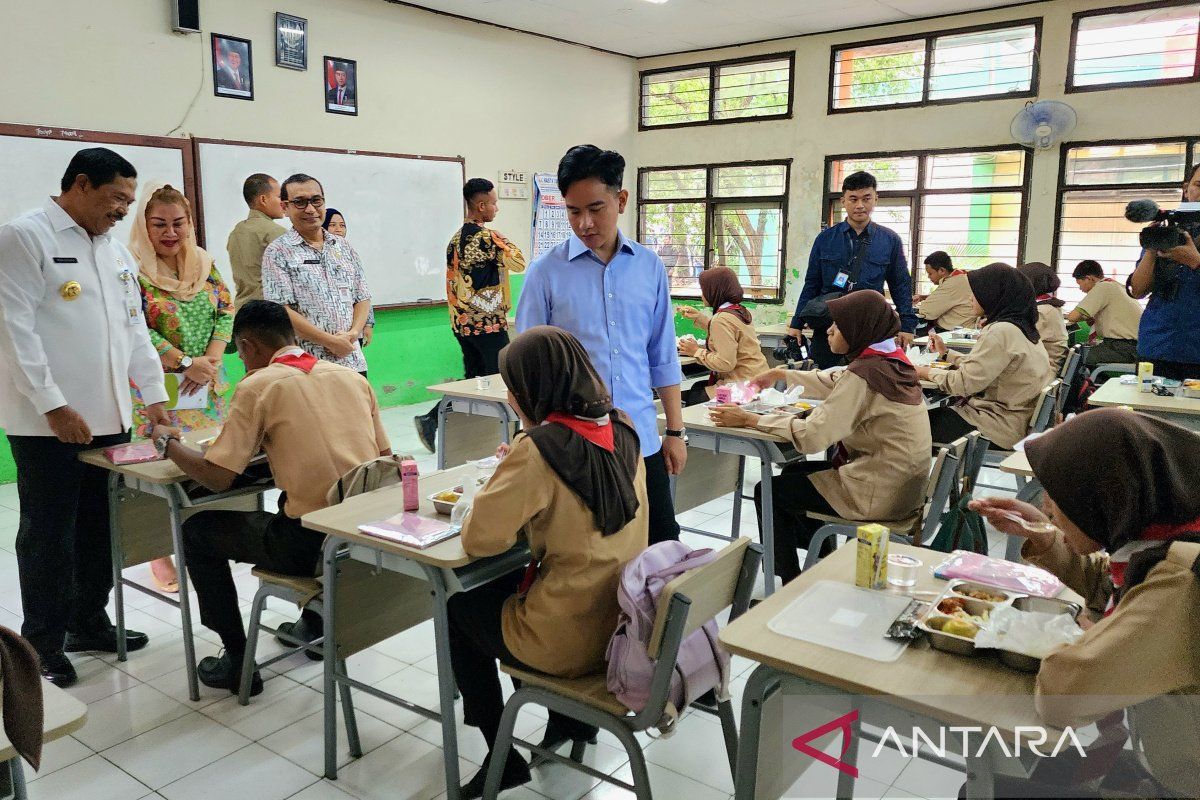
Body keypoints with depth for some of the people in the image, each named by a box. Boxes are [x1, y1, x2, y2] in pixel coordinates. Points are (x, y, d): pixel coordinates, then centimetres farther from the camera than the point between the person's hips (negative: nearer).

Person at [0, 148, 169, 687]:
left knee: (99, 529, 12)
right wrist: (53, 405, -17)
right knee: (48, 536, 4)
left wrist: (153, 393, 11)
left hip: (108, 417, 7)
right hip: (49, 422, -6)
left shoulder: (116, 252, 16)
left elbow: (134, 327, 19)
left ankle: (88, 623, 27)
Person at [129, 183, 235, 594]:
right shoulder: (132, 269, -6)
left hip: (208, 385, 5)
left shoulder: (204, 264, 10)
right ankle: (161, 554, 10)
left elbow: (226, 311, 6)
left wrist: (211, 359, -8)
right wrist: (184, 363, -17)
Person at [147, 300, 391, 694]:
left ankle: (238, 662, 21)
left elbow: (217, 477, -7)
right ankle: (315, 622, 42)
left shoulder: (258, 385, -4)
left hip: (313, 544, -6)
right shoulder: (351, 376, 10)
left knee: (197, 531, 18)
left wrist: (167, 443, 13)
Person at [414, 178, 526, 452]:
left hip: (462, 323, 8)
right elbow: (519, 263, -7)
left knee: (473, 378, 14)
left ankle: (431, 419, 6)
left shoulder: (456, 238, 13)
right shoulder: (487, 237, -15)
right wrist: (507, 244, 8)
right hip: (488, 322, -8)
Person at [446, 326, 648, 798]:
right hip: (624, 619, 7)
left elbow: (480, 539, -18)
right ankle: (572, 716, 36)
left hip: (570, 641, -7)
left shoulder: (538, 448, -24)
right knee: (507, 586, 30)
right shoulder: (622, 430, -1)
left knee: (459, 609, 19)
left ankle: (502, 758, 26)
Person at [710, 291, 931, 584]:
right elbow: (833, 384, 21)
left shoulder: (863, 373, -23)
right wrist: (782, 375, 26)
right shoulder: (890, 361, 4)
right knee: (794, 471, 25)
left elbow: (810, 435, -25)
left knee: (767, 491, 5)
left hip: (878, 494, -9)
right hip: (903, 483, 9)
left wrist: (750, 420, -17)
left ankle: (788, 584, 15)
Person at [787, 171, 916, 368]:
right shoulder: (826, 238, 7)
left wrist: (907, 326, 3)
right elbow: (811, 284, 9)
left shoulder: (890, 240, 6)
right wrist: (796, 324, 6)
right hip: (827, 326, 0)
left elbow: (901, 285, 10)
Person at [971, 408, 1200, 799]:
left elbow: (1058, 694, -32)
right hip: (1157, 758, 7)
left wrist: (1089, 632, -11)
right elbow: (1108, 583, 16)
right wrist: (1043, 536, -1)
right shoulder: (1160, 533, -8)